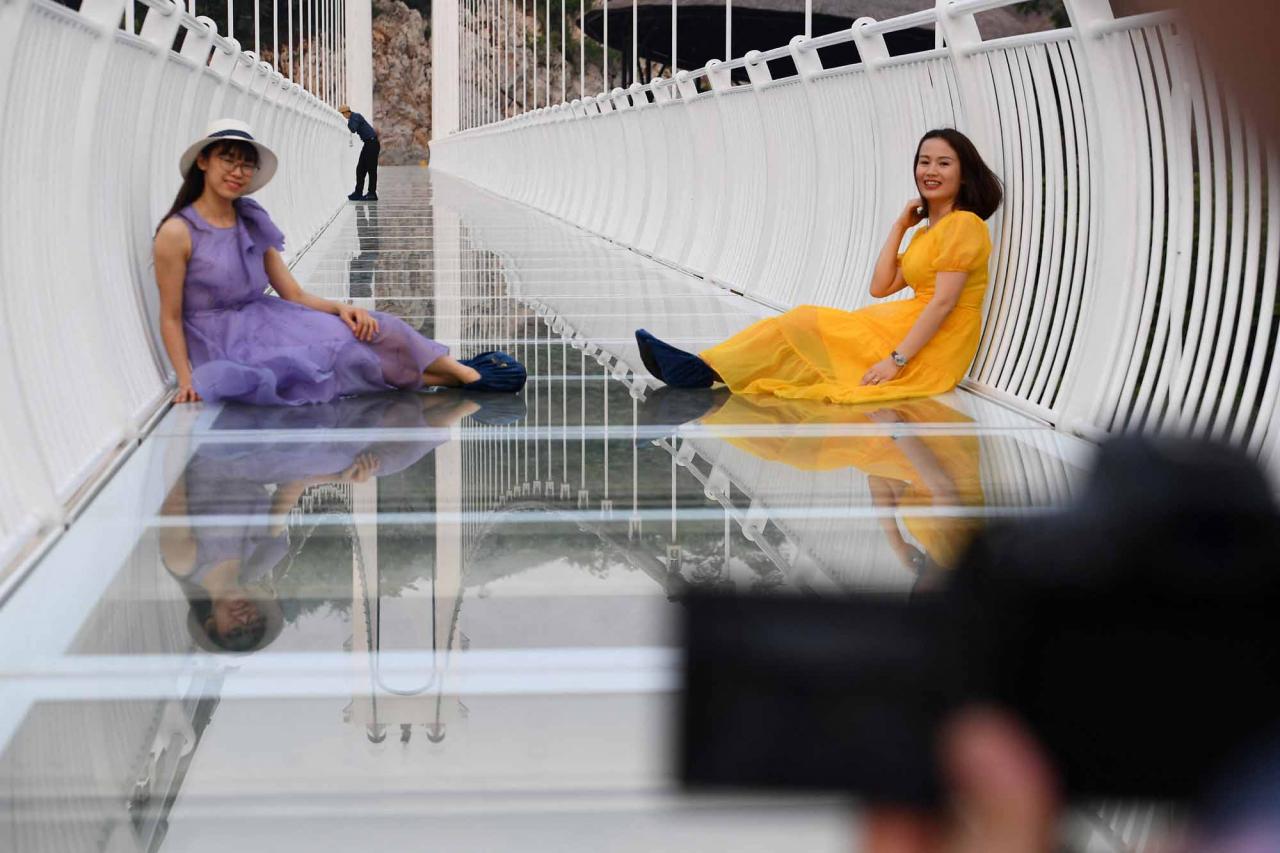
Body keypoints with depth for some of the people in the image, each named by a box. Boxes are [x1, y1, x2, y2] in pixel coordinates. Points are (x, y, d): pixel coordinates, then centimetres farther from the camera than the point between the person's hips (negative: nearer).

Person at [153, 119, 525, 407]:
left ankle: (465, 373, -7)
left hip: (265, 324, 6)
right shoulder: (177, 233, -12)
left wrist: (340, 308, -12)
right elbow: (170, 318, -10)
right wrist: (187, 382, -20)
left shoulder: (252, 225, 8)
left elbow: (295, 295, 7)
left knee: (358, 330, -13)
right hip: (223, 346, -6)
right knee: (340, 350, -21)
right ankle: (459, 376, -11)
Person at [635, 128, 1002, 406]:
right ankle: (705, 367, -12)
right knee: (802, 325, -4)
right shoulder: (925, 232, 19)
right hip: (909, 334, 8)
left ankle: (707, 369, -6)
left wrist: (896, 360, -23)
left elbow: (943, 301, -19)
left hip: (930, 351, -8)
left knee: (803, 325, -8)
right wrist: (899, 227, 10)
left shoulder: (963, 224, -10)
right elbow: (881, 287, 12)